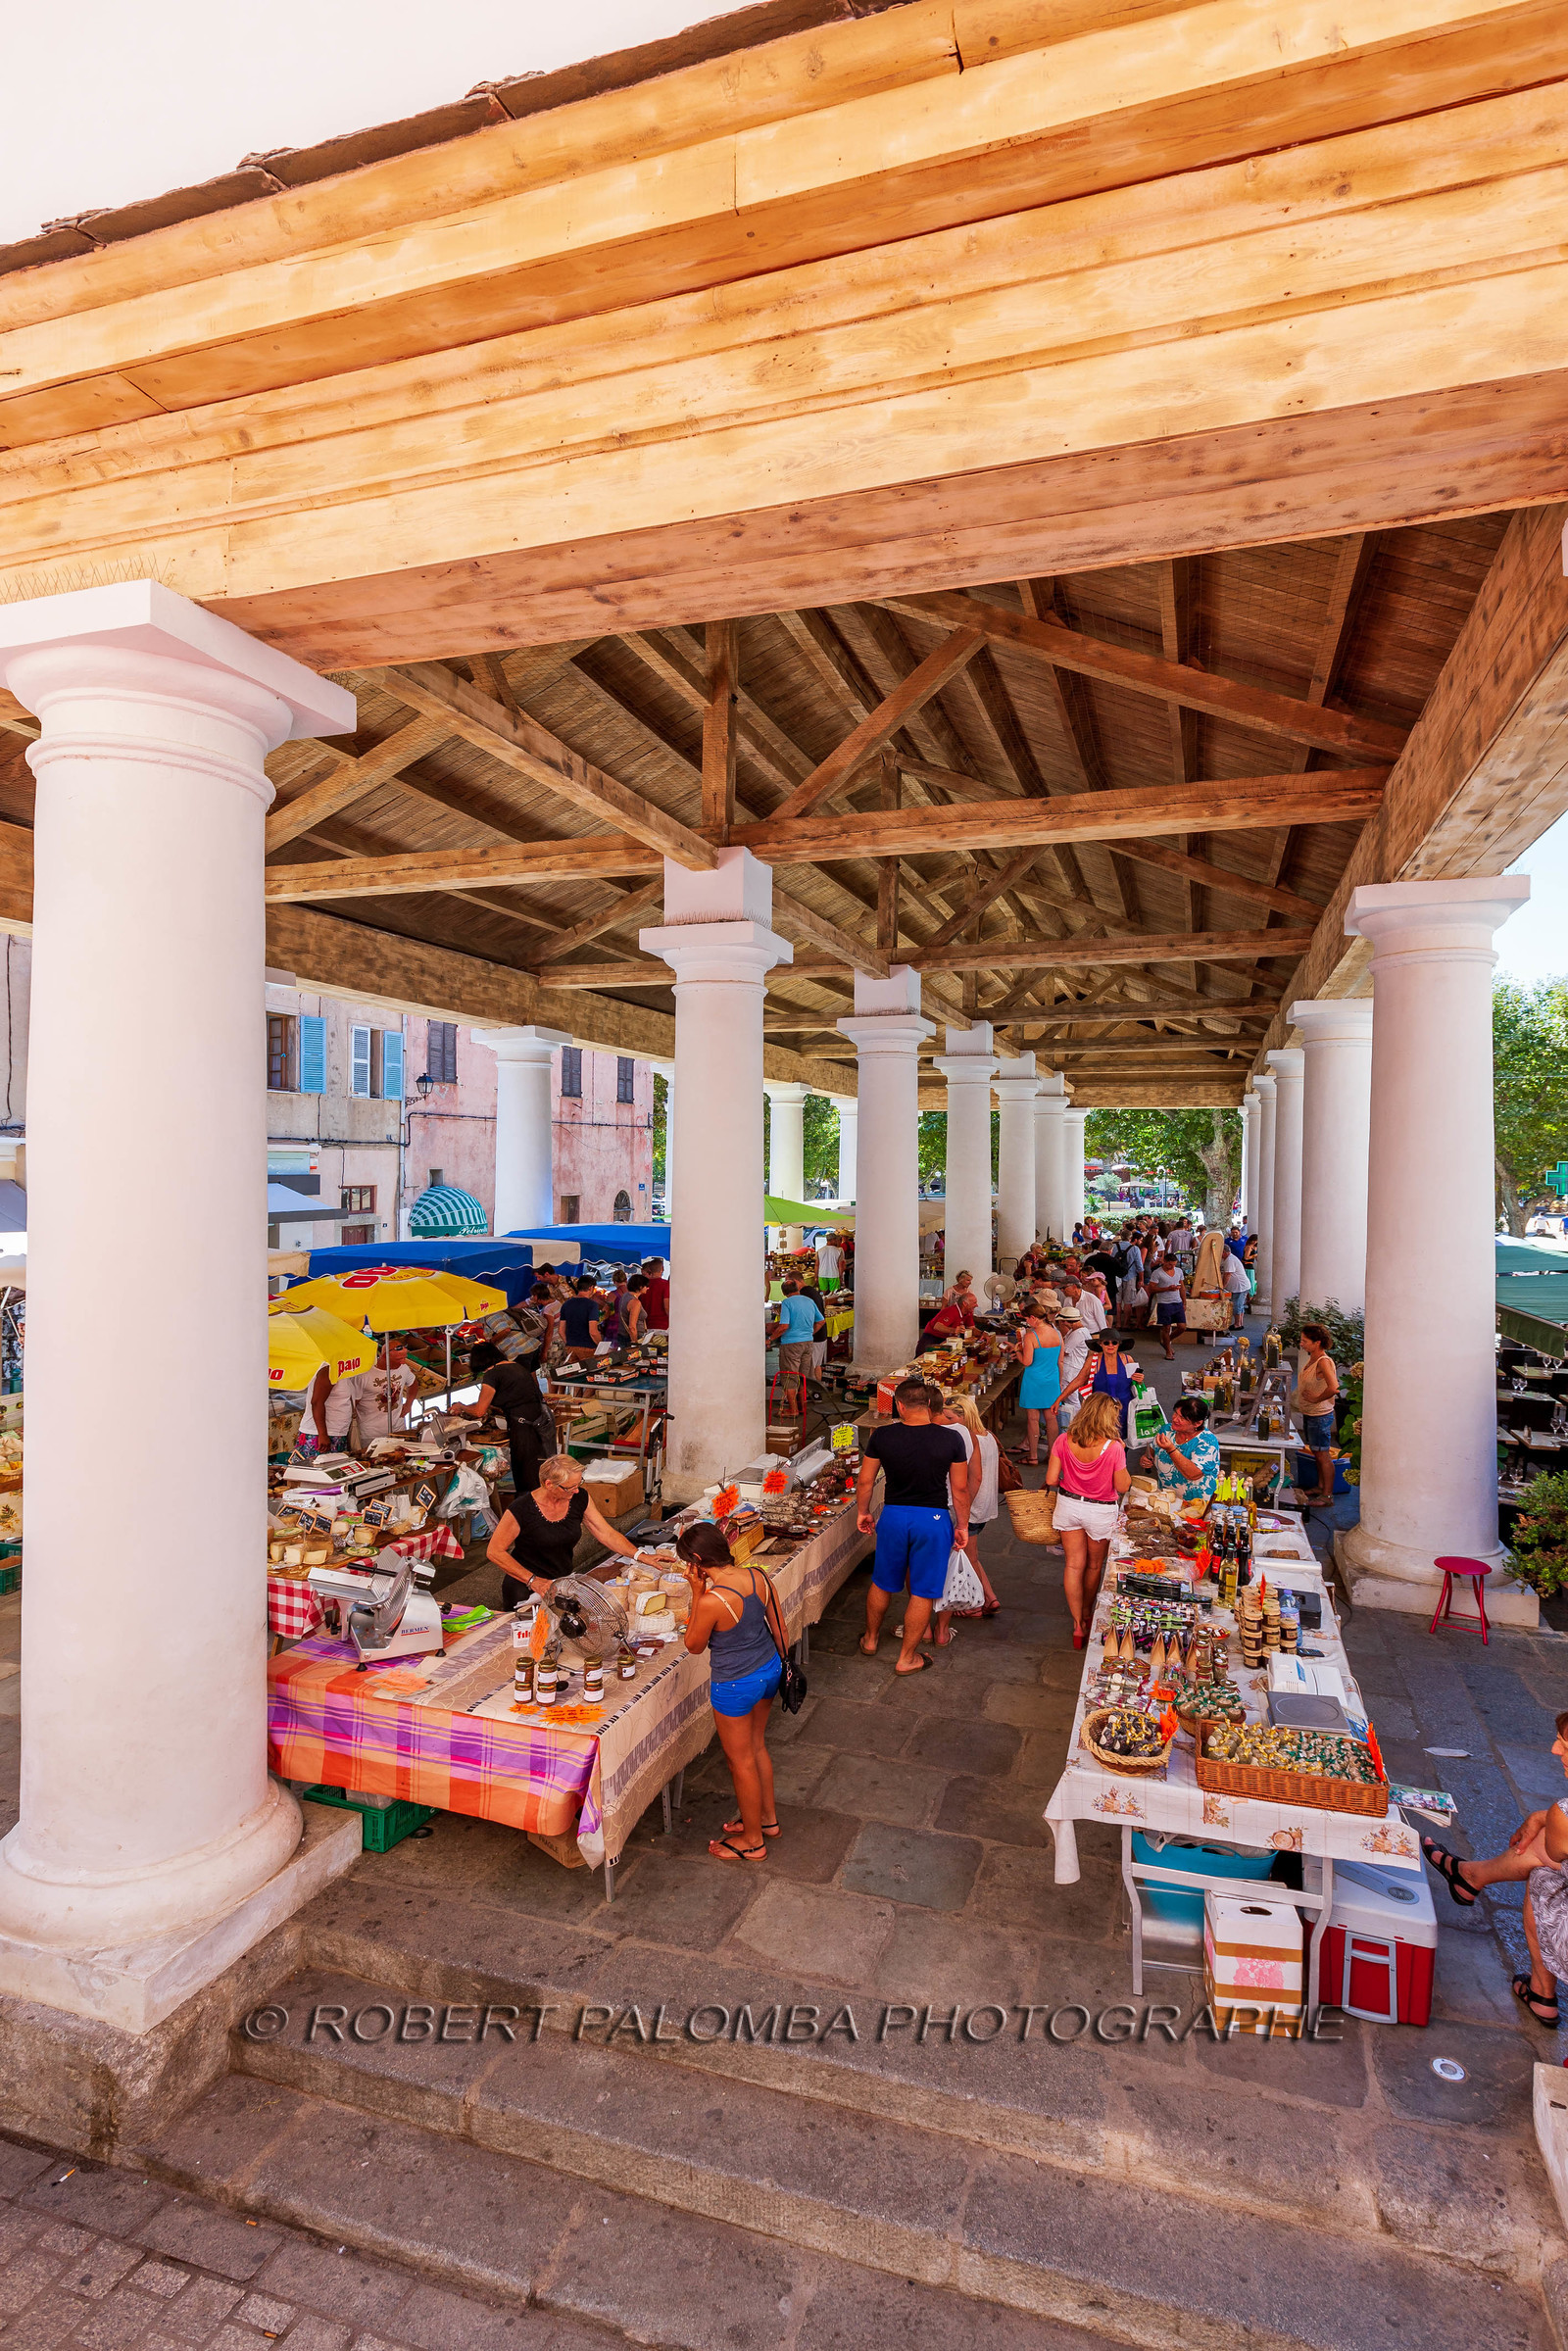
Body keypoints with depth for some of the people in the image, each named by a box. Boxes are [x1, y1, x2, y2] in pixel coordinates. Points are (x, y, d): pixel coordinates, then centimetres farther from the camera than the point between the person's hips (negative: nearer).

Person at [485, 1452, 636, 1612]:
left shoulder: (580, 1498, -5)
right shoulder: (522, 1509, -19)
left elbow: (607, 1534, 0)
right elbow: (494, 1552, -13)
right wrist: (533, 1580, -19)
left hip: (563, 1584, 5)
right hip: (524, 1586, -5)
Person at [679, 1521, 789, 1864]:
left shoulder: (712, 1601, -31)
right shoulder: (758, 1576, -12)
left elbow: (694, 1646, -12)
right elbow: (779, 1627, 1)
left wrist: (697, 1593, -16)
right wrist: (782, 1664, 18)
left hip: (735, 1686, -7)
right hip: (770, 1669, 7)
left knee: (741, 1761, 16)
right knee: (756, 1747, 28)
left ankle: (753, 1841, 34)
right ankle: (767, 1818, 46)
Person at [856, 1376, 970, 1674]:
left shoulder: (881, 1437, -10)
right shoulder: (951, 1439, -12)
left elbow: (865, 1481, 0)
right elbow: (960, 1489, -5)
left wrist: (863, 1512, 16)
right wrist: (962, 1525, 8)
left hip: (894, 1516, 2)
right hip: (934, 1519, -2)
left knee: (882, 1583, 22)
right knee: (923, 1592, 12)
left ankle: (870, 1639, 42)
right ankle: (907, 1658, 22)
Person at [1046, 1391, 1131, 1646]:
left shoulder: (1064, 1441, -14)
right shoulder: (1113, 1448, -24)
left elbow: (1051, 1479, -11)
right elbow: (1122, 1487, -14)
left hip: (1068, 1505, 2)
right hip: (1101, 1511, -2)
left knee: (1073, 1564, 13)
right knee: (1094, 1565, 22)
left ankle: (1078, 1623, 15)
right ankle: (1087, 1614, 42)